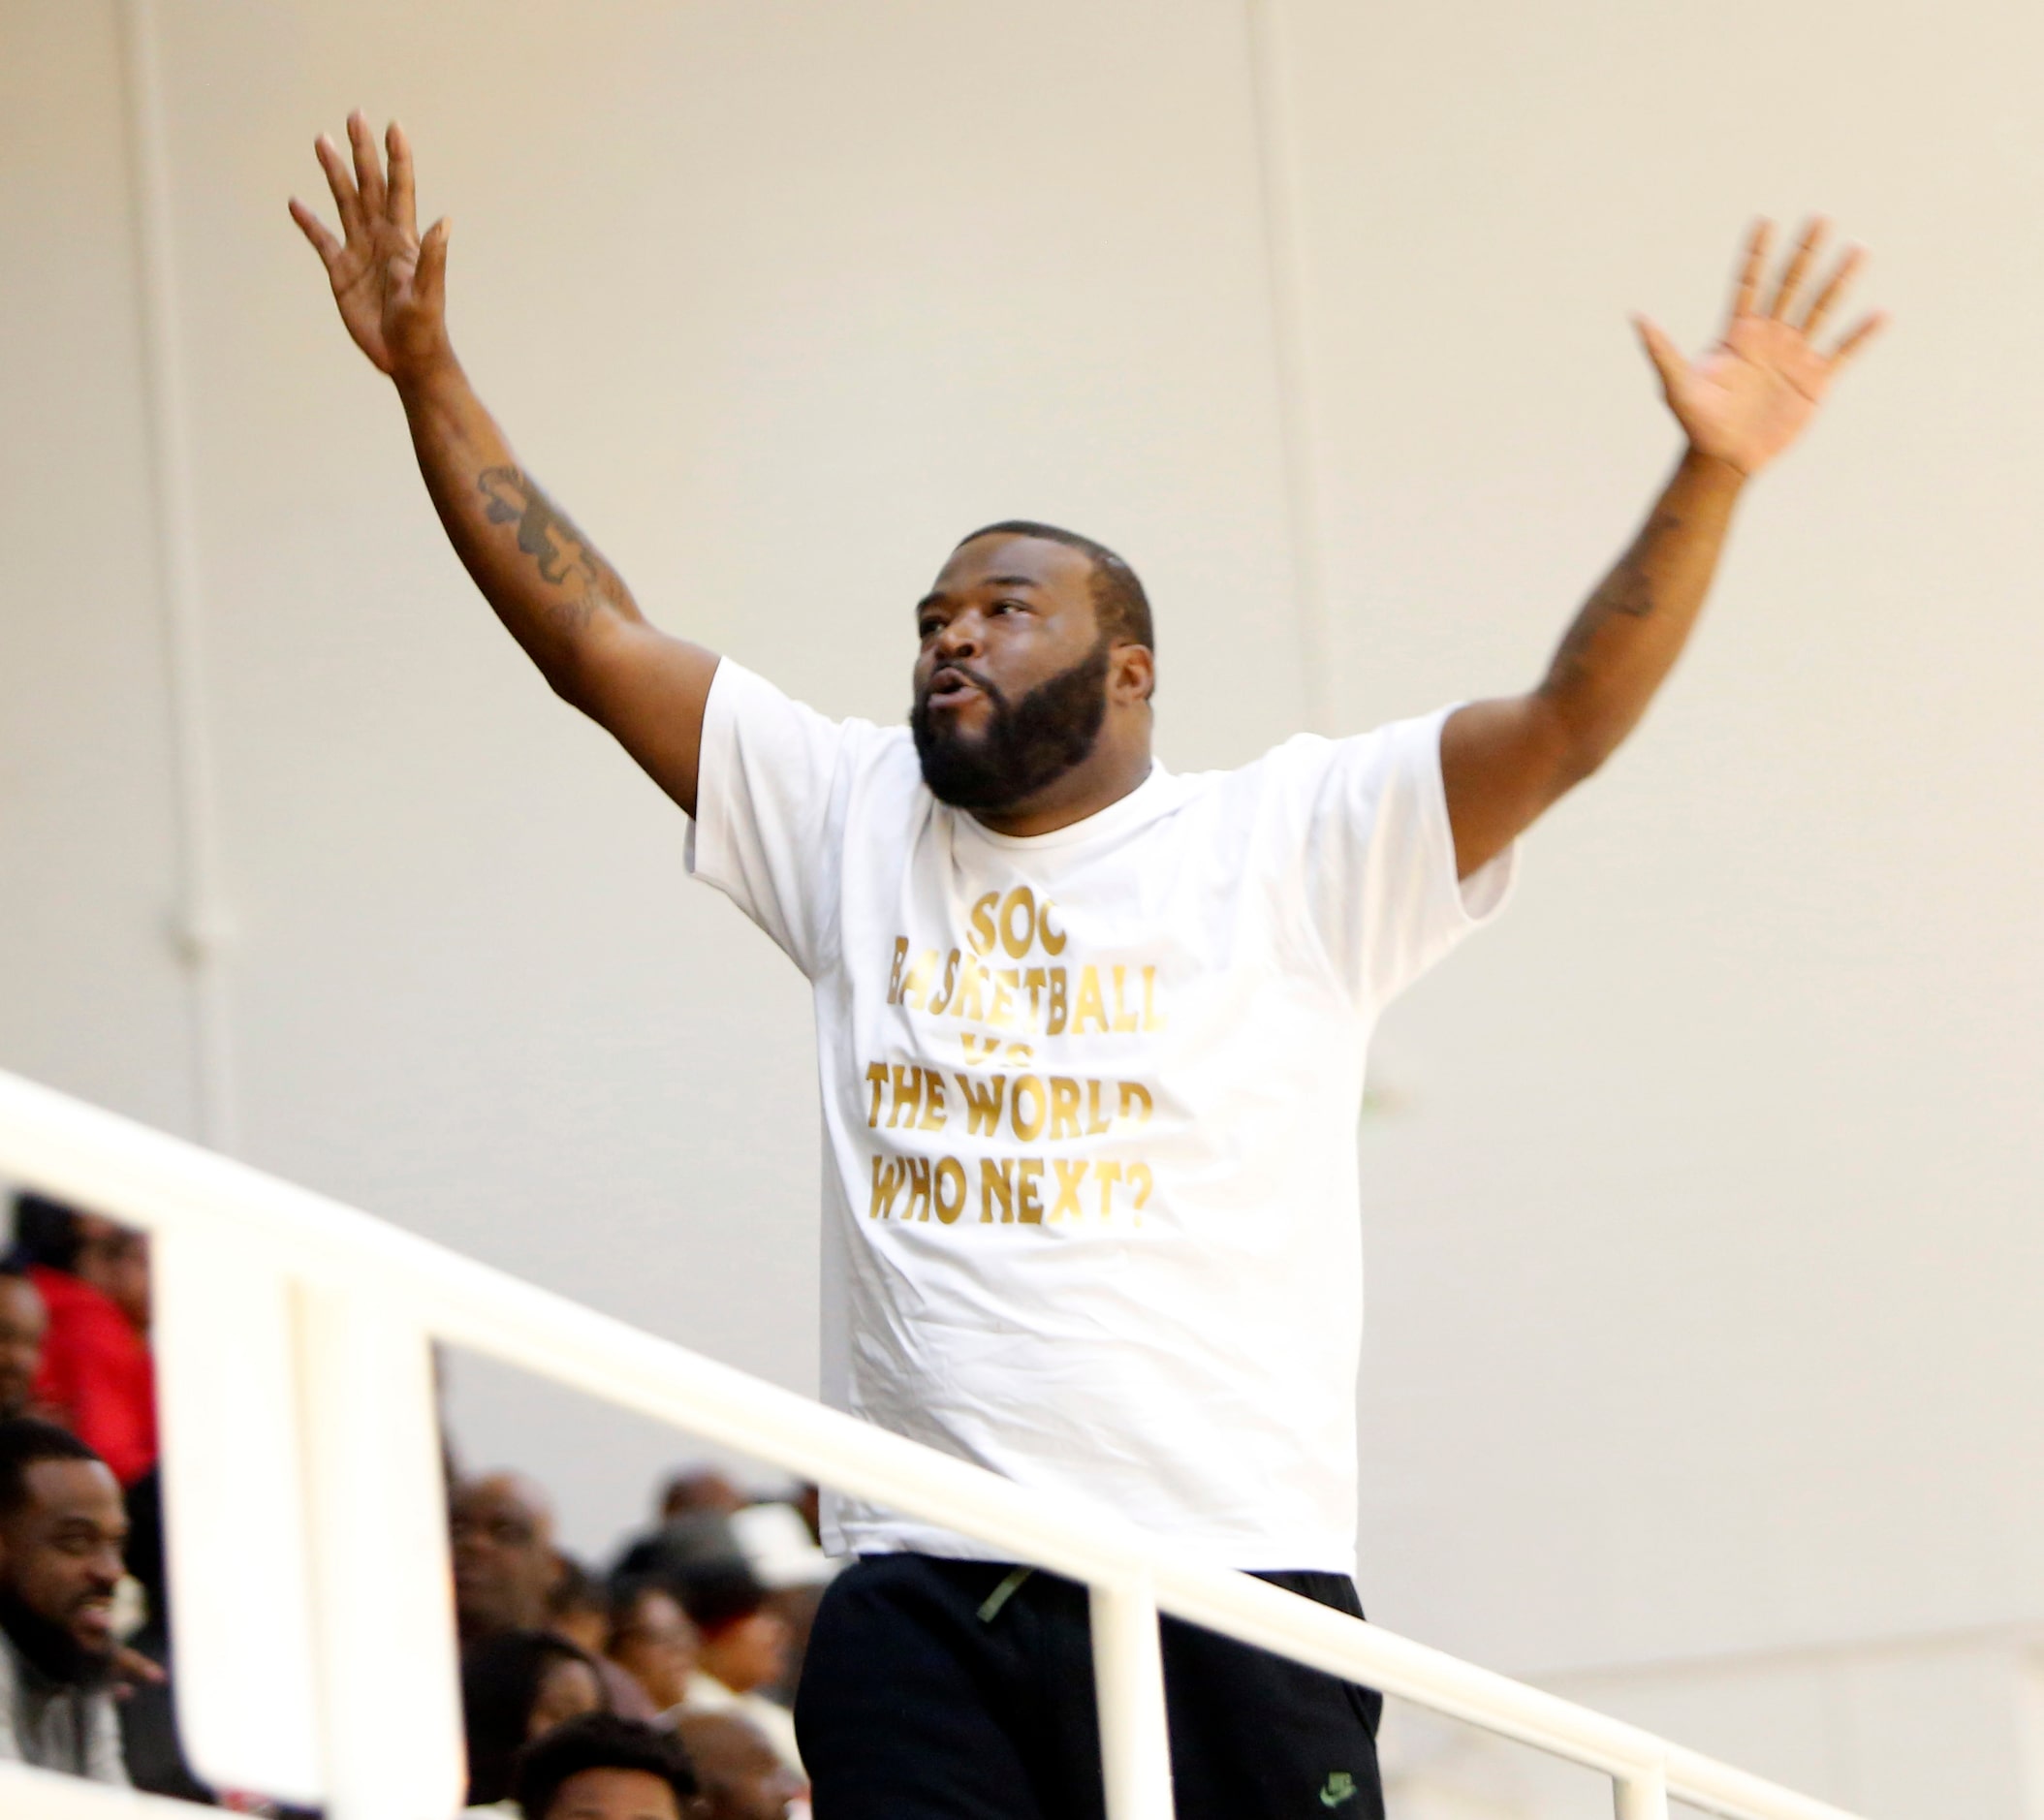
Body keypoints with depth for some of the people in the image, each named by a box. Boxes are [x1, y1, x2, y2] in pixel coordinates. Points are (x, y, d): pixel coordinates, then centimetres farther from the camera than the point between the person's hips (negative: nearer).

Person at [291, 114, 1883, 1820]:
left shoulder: (1287, 845, 5)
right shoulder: (851, 824, 16)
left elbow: (1565, 724, -6)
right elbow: (593, 637, 15)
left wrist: (1710, 478, -19)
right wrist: (429, 373, 11)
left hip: (1230, 1594, -3)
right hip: (918, 1602, 3)